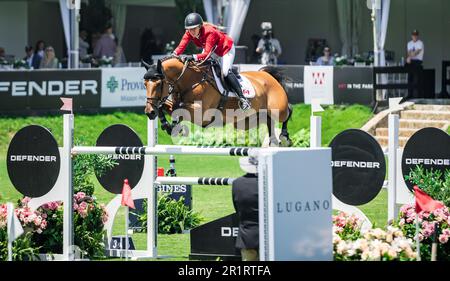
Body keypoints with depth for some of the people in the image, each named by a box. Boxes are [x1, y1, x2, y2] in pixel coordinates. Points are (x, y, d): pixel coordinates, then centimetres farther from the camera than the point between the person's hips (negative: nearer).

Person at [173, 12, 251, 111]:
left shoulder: (209, 32, -39)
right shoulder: (189, 33, -20)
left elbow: (207, 54, -46)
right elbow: (181, 47, -25)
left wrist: (193, 57, -60)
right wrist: (174, 54, -45)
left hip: (226, 48, -8)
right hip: (212, 48, 8)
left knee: (225, 72, -23)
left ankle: (242, 98, -23)